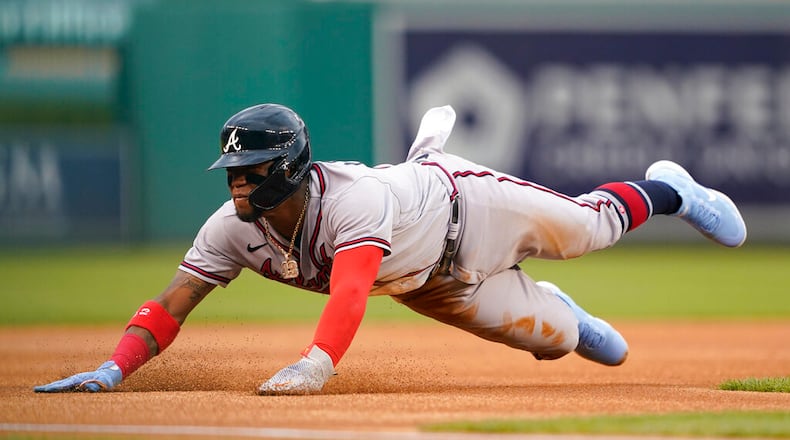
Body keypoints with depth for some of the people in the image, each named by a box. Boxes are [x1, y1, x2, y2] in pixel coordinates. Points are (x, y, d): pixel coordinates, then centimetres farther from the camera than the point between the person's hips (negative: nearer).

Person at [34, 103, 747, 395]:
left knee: (590, 226, 17)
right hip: (421, 282, 5)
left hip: (460, 205, -4)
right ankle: (567, 321, 48)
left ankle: (663, 188, 48)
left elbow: (349, 294, -63)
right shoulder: (235, 229, -29)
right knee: (546, 336, 11)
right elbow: (173, 304, -29)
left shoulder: (353, 202, -47)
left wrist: (314, 364, -81)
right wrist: (113, 370, -46)